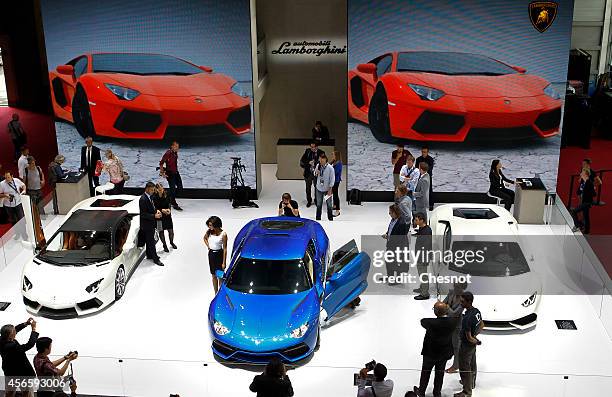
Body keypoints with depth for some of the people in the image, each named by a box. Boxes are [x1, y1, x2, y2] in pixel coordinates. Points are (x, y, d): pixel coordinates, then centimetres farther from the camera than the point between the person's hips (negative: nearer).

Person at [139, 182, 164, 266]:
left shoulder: (150, 196, 5)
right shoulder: (143, 199, -24)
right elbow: (143, 214, -23)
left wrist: (156, 210, 1)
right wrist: (154, 216, -28)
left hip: (151, 222, 9)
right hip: (147, 224, -9)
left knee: (149, 240, 21)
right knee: (151, 241, 0)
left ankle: (149, 255, 35)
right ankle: (155, 259, 7)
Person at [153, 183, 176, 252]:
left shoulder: (166, 195, -6)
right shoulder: (155, 197, -14)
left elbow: (169, 204, 2)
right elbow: (155, 208, -12)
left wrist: (169, 209, -18)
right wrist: (162, 210, -25)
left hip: (167, 215, 2)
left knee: (171, 230, 6)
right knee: (161, 231, 9)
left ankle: (171, 242, 35)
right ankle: (164, 245, 28)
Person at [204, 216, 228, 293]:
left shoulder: (223, 234, -19)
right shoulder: (209, 232, -5)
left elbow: (225, 249, -15)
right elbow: (205, 238, 19)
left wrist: (224, 262, -15)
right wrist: (208, 246, 4)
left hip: (219, 254, -5)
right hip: (211, 254, 5)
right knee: (214, 275, 14)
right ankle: (216, 293, 25)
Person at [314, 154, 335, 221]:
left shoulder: (330, 168, -16)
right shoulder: (318, 166, -4)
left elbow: (332, 179, -12)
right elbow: (315, 175, 12)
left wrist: (330, 189, -13)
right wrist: (316, 173, -12)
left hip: (327, 189, -3)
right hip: (319, 188, 4)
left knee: (329, 205, 9)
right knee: (319, 205, 14)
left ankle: (330, 218, 23)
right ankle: (318, 218, 27)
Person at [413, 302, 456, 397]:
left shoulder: (432, 323, -33)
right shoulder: (452, 321, -20)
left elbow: (423, 321, -12)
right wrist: (446, 308, -2)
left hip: (431, 353, -4)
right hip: (445, 353, 4)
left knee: (426, 372, 19)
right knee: (440, 373, 22)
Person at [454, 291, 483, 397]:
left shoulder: (467, 318, -35)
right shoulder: (477, 311, -8)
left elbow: (469, 338, -28)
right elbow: (482, 325, 10)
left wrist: (477, 341, -10)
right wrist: (475, 335, 8)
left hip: (467, 345, -9)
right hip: (472, 345, 9)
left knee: (465, 368, 7)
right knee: (472, 364, 27)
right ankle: (472, 382, 47)